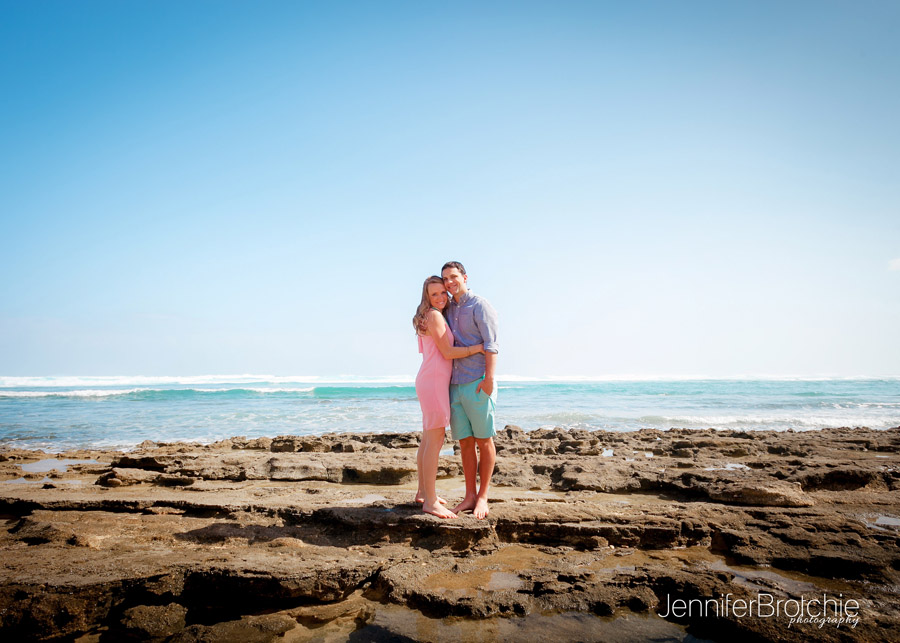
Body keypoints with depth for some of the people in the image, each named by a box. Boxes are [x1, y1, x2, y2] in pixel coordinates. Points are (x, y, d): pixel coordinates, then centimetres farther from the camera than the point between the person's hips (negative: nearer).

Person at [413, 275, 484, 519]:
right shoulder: (434, 316, -12)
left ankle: (423, 492, 25)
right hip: (434, 381, -10)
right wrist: (479, 347, -12)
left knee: (427, 438, 15)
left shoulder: (429, 317, 17)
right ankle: (430, 501, -7)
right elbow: (447, 352, -14)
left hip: (428, 381, 10)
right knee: (435, 440, -9)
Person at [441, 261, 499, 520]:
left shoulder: (479, 305, -2)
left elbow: (490, 344, -10)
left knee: (484, 440, 2)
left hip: (477, 382, -6)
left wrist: (489, 378, -19)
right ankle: (470, 496, 16)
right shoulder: (449, 309, 17)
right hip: (455, 384, 6)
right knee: (465, 442, 8)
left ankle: (483, 497, 10)